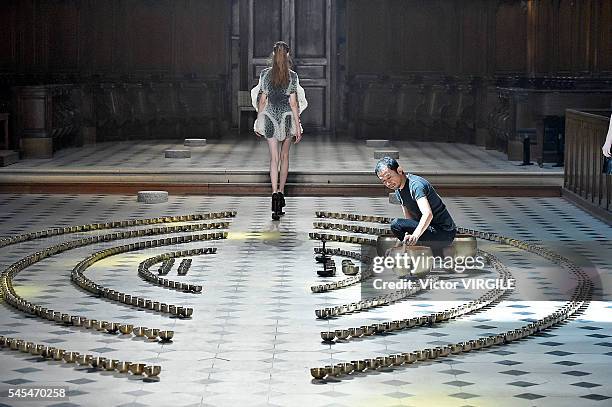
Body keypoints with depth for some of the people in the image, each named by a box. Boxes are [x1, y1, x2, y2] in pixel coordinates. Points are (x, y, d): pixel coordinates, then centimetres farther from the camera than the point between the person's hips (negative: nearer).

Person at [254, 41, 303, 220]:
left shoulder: (265, 74, -3)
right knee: (284, 156, 16)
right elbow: (293, 103, -7)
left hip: (270, 117, 0)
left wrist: (258, 121, 11)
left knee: (274, 158, -2)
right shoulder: (292, 76, -6)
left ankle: (275, 193, -19)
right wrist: (298, 126, -3)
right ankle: (281, 192, 22)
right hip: (287, 118, 0)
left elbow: (262, 100, 0)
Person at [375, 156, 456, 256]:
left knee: (396, 225, -25)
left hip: (444, 233, -10)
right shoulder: (398, 190, 9)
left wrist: (415, 236, -53)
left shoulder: (415, 184, -21)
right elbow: (409, 218, 10)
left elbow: (428, 214, -37)